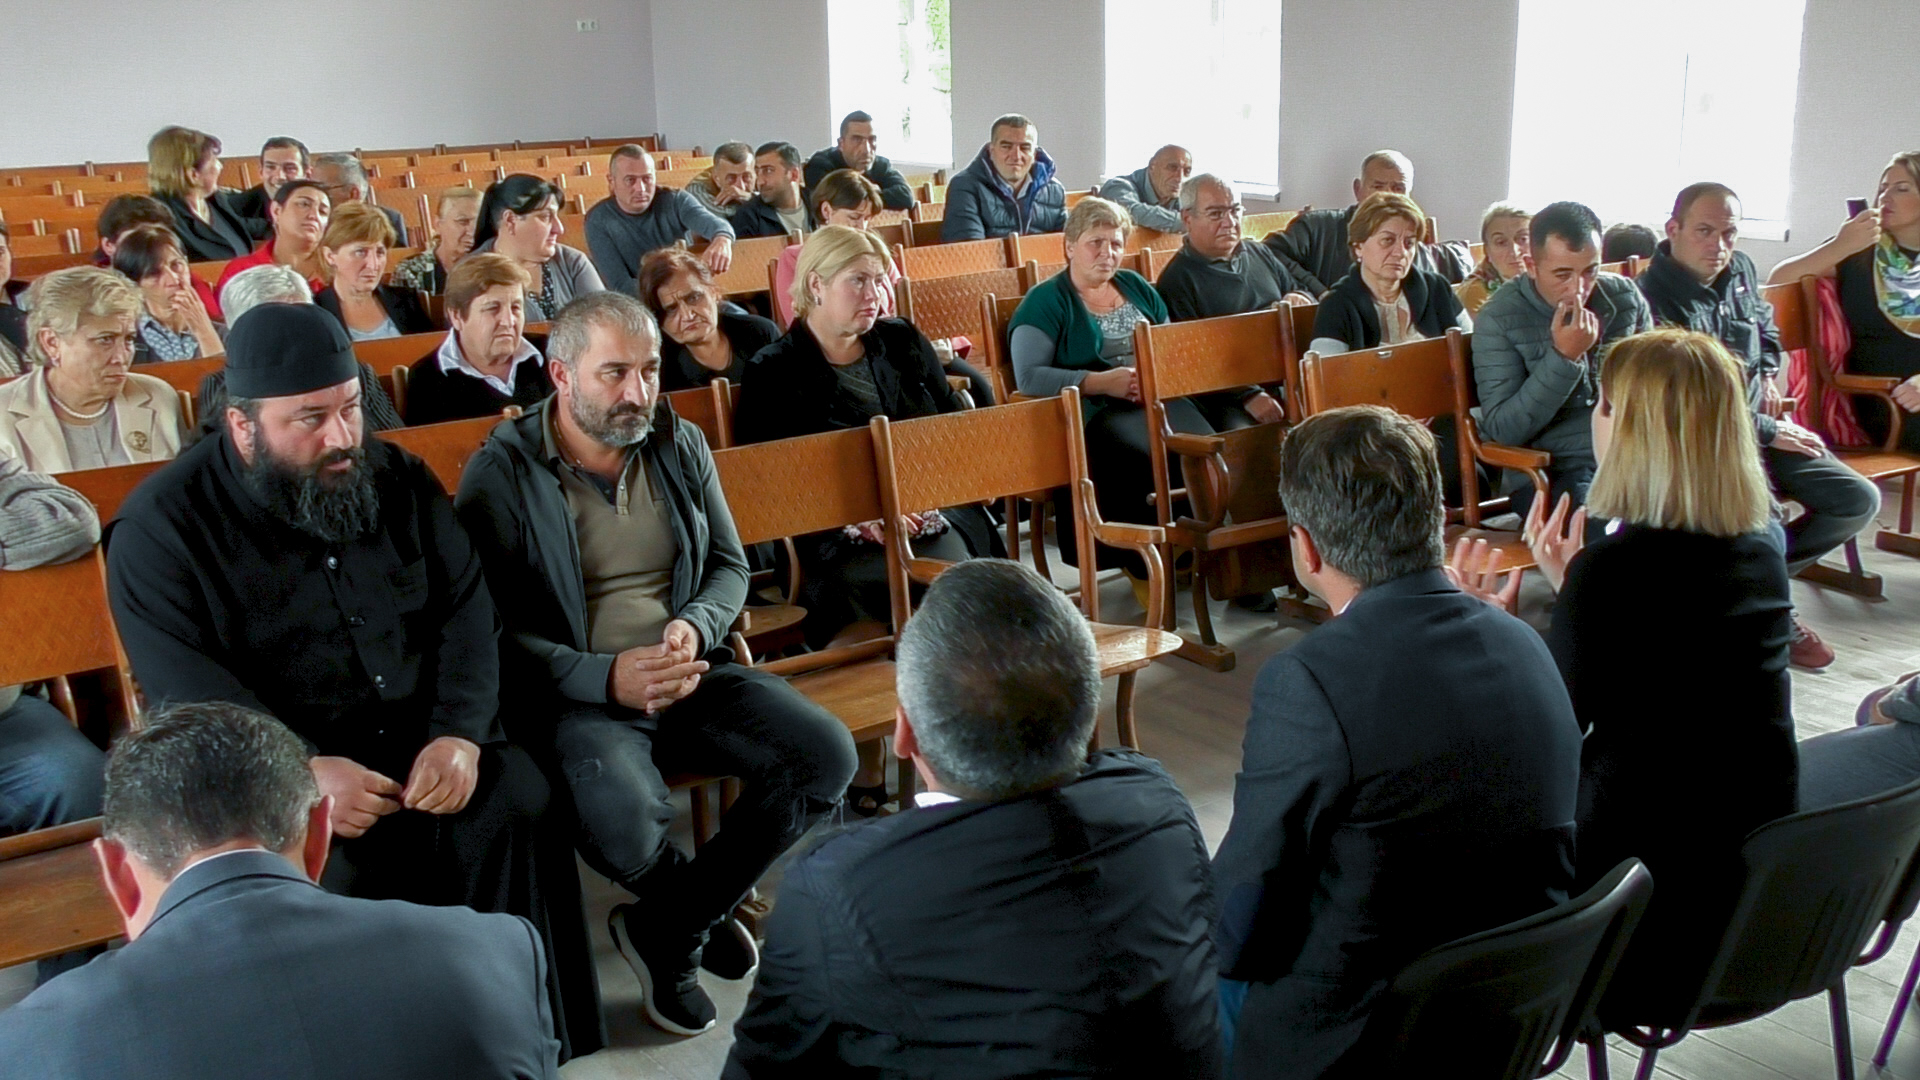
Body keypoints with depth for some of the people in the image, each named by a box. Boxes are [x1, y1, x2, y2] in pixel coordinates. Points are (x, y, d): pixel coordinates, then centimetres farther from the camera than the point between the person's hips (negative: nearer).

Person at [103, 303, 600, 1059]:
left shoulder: (398, 477, 8)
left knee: (516, 807, -23)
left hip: (419, 732, 3)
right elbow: (185, 685, -13)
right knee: (324, 870, -32)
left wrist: (459, 732, -16)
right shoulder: (163, 524, -4)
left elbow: (467, 606, 2)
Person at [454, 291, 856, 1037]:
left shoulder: (680, 445, 8)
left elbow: (729, 566, 15)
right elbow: (490, 629, -11)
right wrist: (606, 678, -24)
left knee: (825, 755, -17)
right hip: (577, 693, -5)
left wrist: (695, 625, -8)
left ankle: (666, 929, 2)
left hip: (689, 673, 5)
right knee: (628, 819, -36)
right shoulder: (502, 473, -7)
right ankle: (702, 912, 6)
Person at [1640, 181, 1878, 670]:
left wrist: (1768, 372, 13)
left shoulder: (1739, 270, 7)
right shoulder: (1654, 300, -20)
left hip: (1760, 426, 9)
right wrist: (1770, 432, -13)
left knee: (1859, 500, -3)